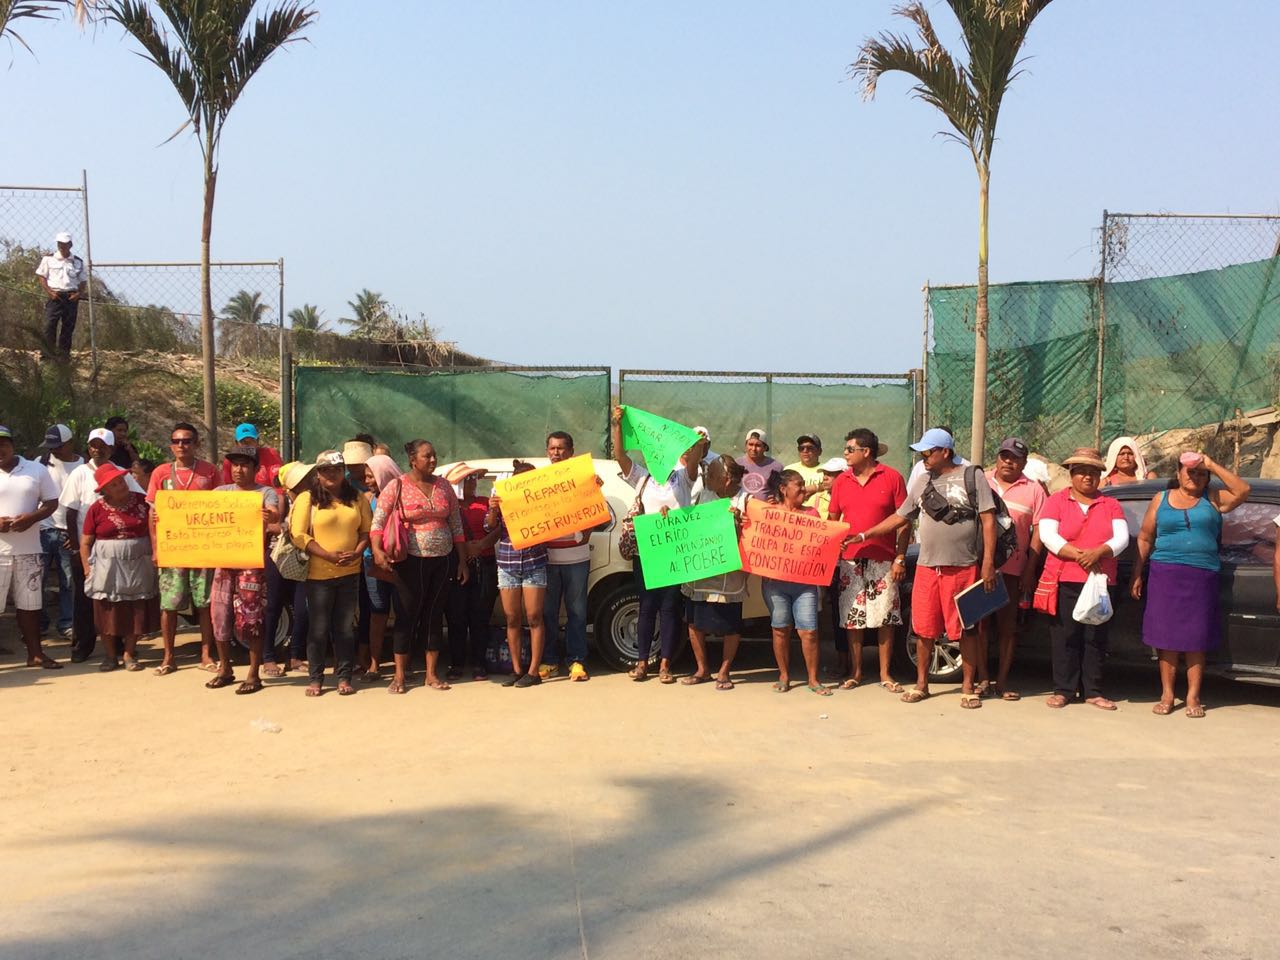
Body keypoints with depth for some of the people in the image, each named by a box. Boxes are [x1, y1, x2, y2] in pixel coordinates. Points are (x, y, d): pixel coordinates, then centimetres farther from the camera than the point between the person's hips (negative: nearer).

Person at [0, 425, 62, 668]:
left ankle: (35, 653, 19)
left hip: (28, 549, 2)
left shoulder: (36, 470, 5)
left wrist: (31, 518, -12)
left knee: (29, 603, 10)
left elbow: (52, 502, 6)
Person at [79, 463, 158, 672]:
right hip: (107, 568, -1)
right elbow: (85, 542, 3)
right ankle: (110, 655, 16)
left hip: (138, 567, 1)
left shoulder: (142, 501, 0)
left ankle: (129, 654, 17)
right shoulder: (97, 508, -2)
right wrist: (87, 569, -4)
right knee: (108, 613, 4)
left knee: (136, 612, 5)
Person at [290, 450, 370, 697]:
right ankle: (315, 678, 11)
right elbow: (298, 535, -9)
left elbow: (366, 530, 9)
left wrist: (356, 553, -11)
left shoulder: (357, 499, 9)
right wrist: (329, 556, -17)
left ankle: (344, 677, 13)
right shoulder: (307, 499, -2)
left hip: (350, 573, 3)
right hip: (318, 574, -3)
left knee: (346, 628, 6)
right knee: (319, 629, 2)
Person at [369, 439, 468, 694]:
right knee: (409, 615, -1)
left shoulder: (443, 486, 8)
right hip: (411, 560, -4)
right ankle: (400, 675, 8)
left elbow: (456, 524, 12)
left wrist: (462, 560, 9)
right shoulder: (397, 486, -5)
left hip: (441, 559, 4)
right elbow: (378, 521, -11)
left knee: (434, 614, 8)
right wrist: (377, 550, -26)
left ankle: (432, 673, 16)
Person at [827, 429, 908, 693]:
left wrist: (900, 558, -8)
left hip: (883, 561, -3)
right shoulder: (841, 481, 8)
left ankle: (886, 673, 12)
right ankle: (855, 672, 17)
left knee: (886, 618, 2)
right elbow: (832, 520, 12)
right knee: (852, 618, 6)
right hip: (850, 560, 3)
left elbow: (904, 521, -2)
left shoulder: (892, 477, -3)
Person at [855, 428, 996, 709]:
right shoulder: (922, 480, 12)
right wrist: (864, 535, 13)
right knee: (924, 629, 8)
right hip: (927, 567, 4)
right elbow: (900, 517, 19)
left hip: (964, 567, -4)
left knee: (966, 629, 3)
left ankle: (968, 686, 14)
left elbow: (988, 520, -6)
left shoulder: (972, 476, -3)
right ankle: (921, 684, 19)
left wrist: (988, 563, -12)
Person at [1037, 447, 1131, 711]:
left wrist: (1097, 553, -18)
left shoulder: (1110, 505, 13)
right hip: (1064, 581, -2)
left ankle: (1093, 691, 11)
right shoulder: (1056, 501, 7)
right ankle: (1063, 689, 5)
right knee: (1065, 637, -2)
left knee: (1096, 638, 4)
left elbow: (1122, 538, 1)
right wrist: (1079, 555, -17)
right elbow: (1048, 536, -6)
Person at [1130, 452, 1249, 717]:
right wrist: (1137, 574, 6)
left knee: (1196, 638, 0)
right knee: (1166, 636, 0)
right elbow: (1144, 539, 12)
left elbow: (1242, 491, -6)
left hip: (1202, 575, 0)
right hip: (1164, 573, 0)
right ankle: (1167, 695, 7)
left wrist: (1213, 465, -6)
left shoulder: (1212, 499, 10)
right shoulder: (1161, 499, 11)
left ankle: (1193, 697, 6)